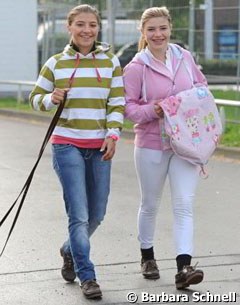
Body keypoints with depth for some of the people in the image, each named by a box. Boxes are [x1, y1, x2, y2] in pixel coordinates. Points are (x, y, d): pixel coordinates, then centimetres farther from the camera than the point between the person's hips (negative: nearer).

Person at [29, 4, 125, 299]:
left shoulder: (111, 62, 5)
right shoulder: (56, 63, 1)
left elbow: (117, 103, 4)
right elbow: (36, 98, 9)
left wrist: (112, 134, -9)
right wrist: (51, 99, -13)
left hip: (100, 147, 3)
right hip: (67, 145, -3)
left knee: (96, 214, 11)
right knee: (79, 214, -9)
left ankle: (70, 251, 39)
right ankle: (87, 276, 0)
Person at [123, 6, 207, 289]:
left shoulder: (185, 57, 2)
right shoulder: (136, 67, -9)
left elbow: (202, 88, 15)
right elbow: (128, 107, -8)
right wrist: (153, 111, -25)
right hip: (151, 144, -2)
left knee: (184, 205, -8)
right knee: (150, 204, 14)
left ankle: (184, 267, -12)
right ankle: (147, 256, 35)